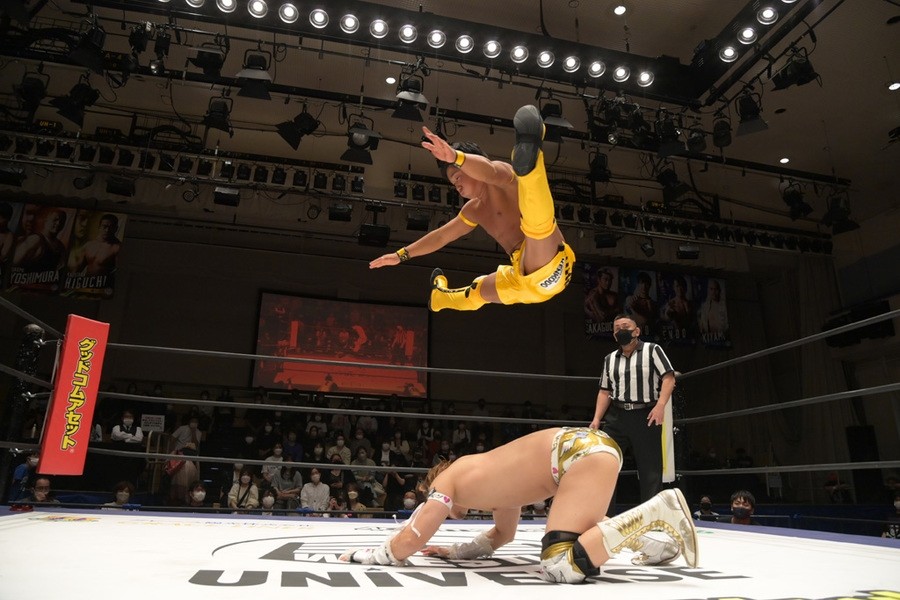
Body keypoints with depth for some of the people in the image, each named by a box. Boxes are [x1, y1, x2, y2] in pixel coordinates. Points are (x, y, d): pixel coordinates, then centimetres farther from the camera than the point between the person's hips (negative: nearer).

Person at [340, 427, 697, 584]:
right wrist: (453, 552, 37)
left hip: (582, 452, -10)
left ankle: (660, 510, -17)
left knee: (559, 567, -18)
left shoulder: (447, 480, 6)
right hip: (592, 445, 10)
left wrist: (362, 554, 21)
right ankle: (655, 545, 15)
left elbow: (409, 542, 6)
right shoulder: (494, 481, 29)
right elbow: (502, 535, 39)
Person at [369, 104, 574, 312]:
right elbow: (441, 236, 30)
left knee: (537, 222, -39)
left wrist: (455, 156, -48)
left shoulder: (503, 179, -4)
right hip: (523, 277, 9)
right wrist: (402, 255, 33)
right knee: (477, 292, 34)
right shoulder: (474, 210, 20)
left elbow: (490, 172, -30)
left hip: (548, 271, -8)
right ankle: (440, 296, 61)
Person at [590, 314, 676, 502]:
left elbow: (669, 378, -6)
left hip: (646, 415, -4)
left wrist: (660, 405, -20)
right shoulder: (610, 359, 17)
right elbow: (605, 391, 16)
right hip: (616, 415, 4)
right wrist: (597, 418, 4)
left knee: (650, 468, 1)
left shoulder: (652, 350, 3)